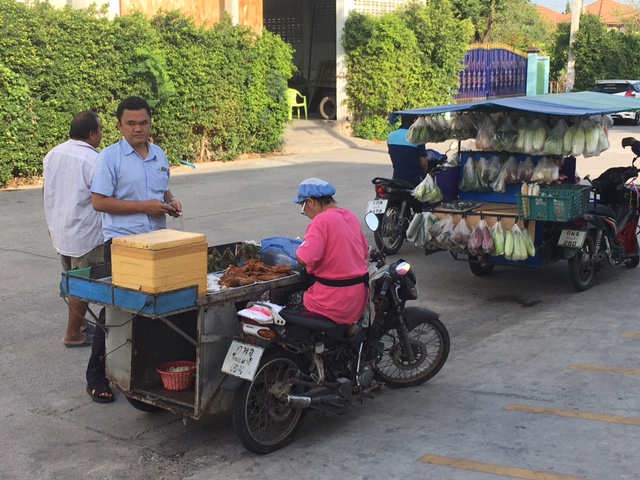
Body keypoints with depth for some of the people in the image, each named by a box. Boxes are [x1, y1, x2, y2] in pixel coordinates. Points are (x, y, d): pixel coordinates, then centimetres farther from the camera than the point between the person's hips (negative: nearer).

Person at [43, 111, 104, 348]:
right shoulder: (93, 160, -20)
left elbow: (46, 191, 14)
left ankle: (78, 322, 33)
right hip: (84, 234, -8)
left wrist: (52, 223, 24)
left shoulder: (53, 154, 5)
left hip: (59, 230, 8)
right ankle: (73, 334, 9)